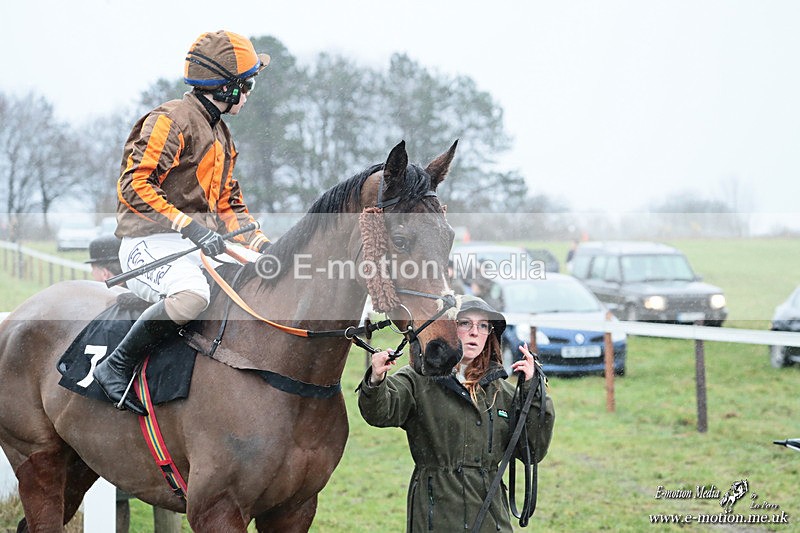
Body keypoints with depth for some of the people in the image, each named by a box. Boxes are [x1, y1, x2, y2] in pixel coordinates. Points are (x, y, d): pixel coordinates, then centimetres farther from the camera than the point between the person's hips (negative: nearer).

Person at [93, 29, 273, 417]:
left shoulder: (221, 134, 22)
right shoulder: (171, 120, -8)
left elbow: (229, 204, 25)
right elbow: (135, 185, -17)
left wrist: (260, 242, 7)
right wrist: (188, 225, -26)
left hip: (203, 242, 9)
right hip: (151, 242, -9)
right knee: (192, 294, -38)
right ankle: (115, 367, -20)